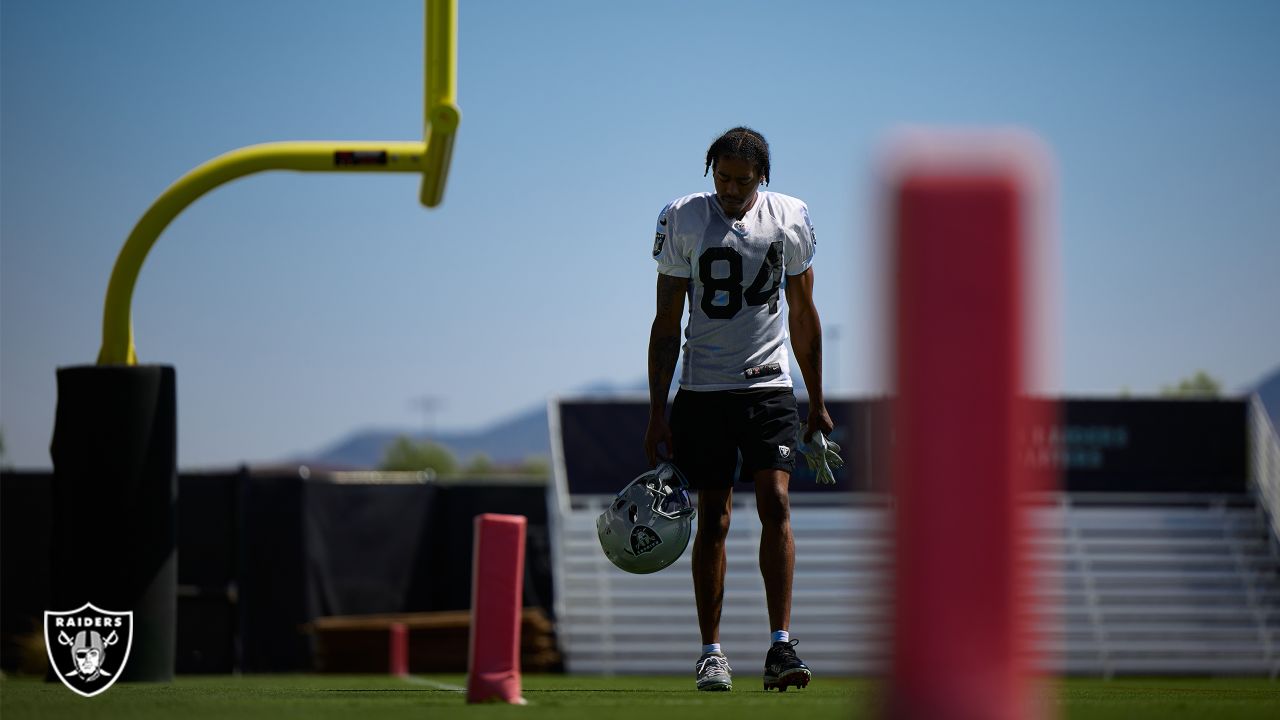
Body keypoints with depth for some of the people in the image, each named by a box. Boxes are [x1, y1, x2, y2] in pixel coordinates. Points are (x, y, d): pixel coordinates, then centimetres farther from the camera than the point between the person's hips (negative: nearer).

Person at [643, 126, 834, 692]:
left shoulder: (789, 219, 1)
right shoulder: (683, 220, -4)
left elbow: (804, 317, 12)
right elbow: (667, 324, 0)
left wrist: (817, 405, 15)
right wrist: (657, 412, -4)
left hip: (769, 387, 1)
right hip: (703, 390, -1)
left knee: (775, 503, -13)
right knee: (713, 520, 0)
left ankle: (781, 645, -15)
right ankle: (711, 653, 8)